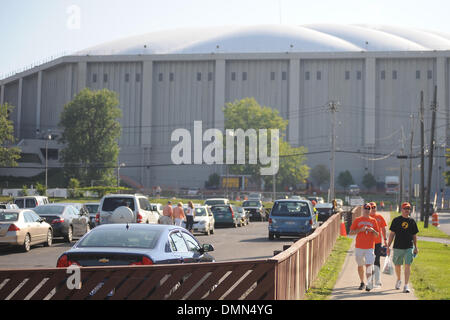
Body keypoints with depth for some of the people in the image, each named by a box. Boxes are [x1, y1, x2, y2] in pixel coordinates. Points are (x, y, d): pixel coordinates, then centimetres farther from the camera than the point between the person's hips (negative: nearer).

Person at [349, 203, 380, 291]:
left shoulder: (373, 221, 9)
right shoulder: (357, 220, 7)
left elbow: (377, 235, 12)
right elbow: (351, 232, 2)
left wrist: (372, 230, -9)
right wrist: (361, 230, -11)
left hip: (370, 247, -1)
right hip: (359, 247, 1)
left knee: (369, 265, -14)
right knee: (360, 265, 10)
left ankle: (369, 283, -16)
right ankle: (362, 283, 25)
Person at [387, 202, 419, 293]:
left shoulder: (412, 221, 8)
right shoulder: (396, 220, 2)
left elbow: (414, 235, 15)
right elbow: (392, 233, 3)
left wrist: (415, 247, 14)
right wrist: (388, 246, -1)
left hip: (409, 248, 0)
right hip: (398, 247, 0)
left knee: (407, 265, -10)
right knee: (397, 265, 11)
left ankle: (406, 286, -10)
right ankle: (399, 280, 37)